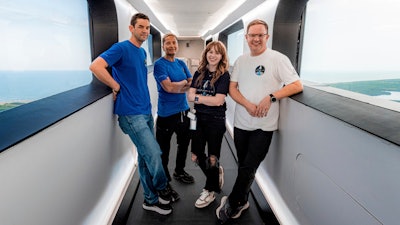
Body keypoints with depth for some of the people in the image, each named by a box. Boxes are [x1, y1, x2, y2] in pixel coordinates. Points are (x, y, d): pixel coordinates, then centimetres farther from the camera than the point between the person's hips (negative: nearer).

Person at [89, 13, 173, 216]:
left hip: (146, 111, 8)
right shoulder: (121, 48, -8)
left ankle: (151, 199, 26)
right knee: (154, 154, -8)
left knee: (145, 157, 13)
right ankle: (162, 189, 20)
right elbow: (95, 66, -20)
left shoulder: (143, 52, 16)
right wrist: (116, 86, -13)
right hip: (131, 114, -8)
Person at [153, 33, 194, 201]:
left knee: (184, 143, 23)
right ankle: (165, 184, 22)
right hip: (166, 114, -7)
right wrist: (184, 82, -6)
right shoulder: (159, 64, -10)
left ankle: (179, 171, 46)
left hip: (184, 111, 7)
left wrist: (176, 87, -13)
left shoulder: (181, 63, 10)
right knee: (164, 151, 3)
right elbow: (168, 87, -22)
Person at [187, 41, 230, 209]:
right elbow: (190, 96, -3)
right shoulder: (199, 73, 6)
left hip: (215, 121, -5)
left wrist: (198, 97, -11)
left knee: (212, 158, 6)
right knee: (196, 156, 9)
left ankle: (210, 190, 28)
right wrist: (208, 99, -17)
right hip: (199, 118, 5)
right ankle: (216, 173, 38)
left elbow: (218, 101, -17)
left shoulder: (224, 75, -7)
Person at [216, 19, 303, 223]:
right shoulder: (241, 61, 9)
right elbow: (232, 89, 4)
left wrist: (271, 97, -23)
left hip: (263, 126, -4)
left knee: (248, 169, 1)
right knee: (243, 166, 16)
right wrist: (249, 105, -13)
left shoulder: (278, 59, -6)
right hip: (241, 123, 5)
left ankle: (232, 204, 23)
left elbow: (297, 86, -11)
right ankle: (242, 202, 36)